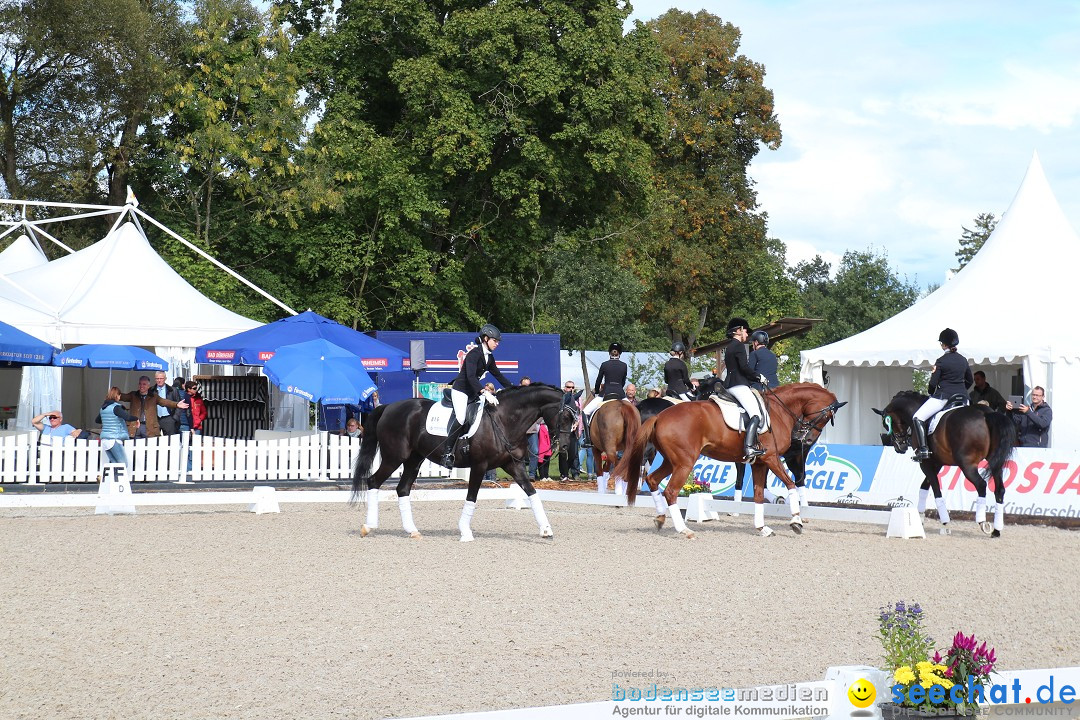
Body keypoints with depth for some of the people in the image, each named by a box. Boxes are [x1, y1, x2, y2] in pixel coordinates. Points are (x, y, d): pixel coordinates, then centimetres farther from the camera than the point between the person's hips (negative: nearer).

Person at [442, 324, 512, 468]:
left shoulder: (489, 357, 9)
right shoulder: (474, 354, -18)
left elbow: (498, 375, 21)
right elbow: (471, 376, -30)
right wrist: (484, 392, -41)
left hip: (473, 391, 10)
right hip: (460, 390, -10)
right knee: (461, 418, -27)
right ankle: (447, 453, -24)